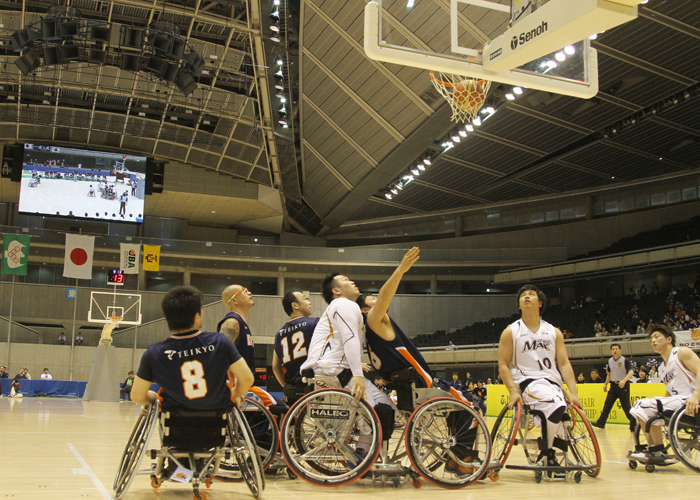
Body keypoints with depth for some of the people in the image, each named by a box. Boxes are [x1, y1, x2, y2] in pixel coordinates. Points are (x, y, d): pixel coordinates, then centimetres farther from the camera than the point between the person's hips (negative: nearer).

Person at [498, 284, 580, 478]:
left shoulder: (554, 332, 15)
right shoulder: (511, 332, 6)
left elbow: (564, 363, 9)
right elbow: (503, 365, 1)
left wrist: (573, 392, -5)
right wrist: (513, 391, -14)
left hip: (552, 382, 4)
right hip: (527, 381, -4)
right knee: (556, 405, -32)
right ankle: (547, 453, -12)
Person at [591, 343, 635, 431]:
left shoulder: (625, 360, -9)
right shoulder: (610, 361, 9)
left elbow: (631, 372, -20)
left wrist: (624, 380, -34)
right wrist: (605, 384, 17)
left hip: (623, 385, -5)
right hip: (613, 385, 5)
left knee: (626, 406, -2)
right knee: (607, 404, 1)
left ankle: (633, 424, 11)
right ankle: (601, 422, 2)